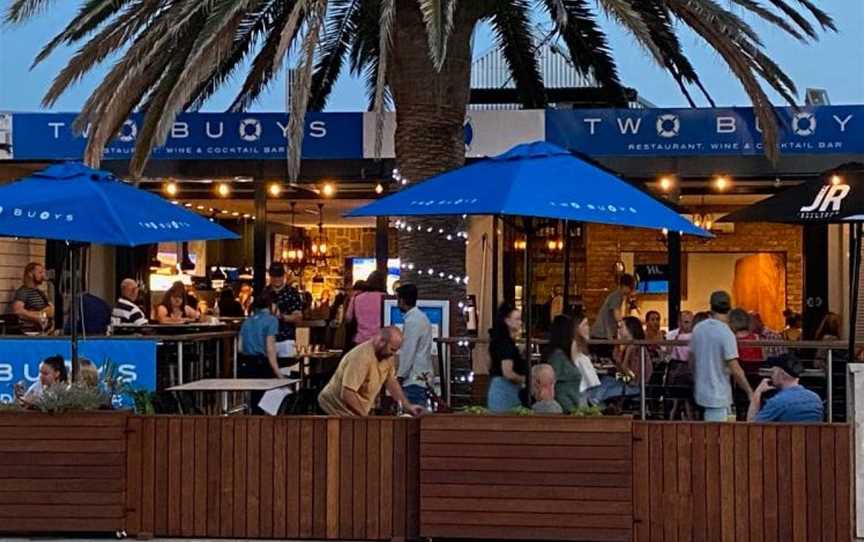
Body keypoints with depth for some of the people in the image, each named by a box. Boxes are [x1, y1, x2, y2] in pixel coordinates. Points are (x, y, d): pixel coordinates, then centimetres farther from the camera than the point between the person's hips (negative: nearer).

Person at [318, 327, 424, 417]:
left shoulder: (386, 355, -1)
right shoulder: (361, 357, -28)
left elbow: (391, 381, 11)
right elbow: (347, 394, -31)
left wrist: (408, 406, 3)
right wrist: (365, 416, -27)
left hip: (358, 412, 8)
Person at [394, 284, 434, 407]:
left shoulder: (412, 321, -16)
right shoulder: (420, 316, 12)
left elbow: (408, 353, -17)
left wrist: (400, 376, -10)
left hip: (414, 378, -9)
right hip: (422, 376, 9)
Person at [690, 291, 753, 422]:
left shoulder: (698, 328, 2)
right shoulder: (726, 334, -17)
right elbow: (735, 370, -19)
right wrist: (750, 392, -9)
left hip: (701, 391, 6)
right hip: (718, 395, -6)